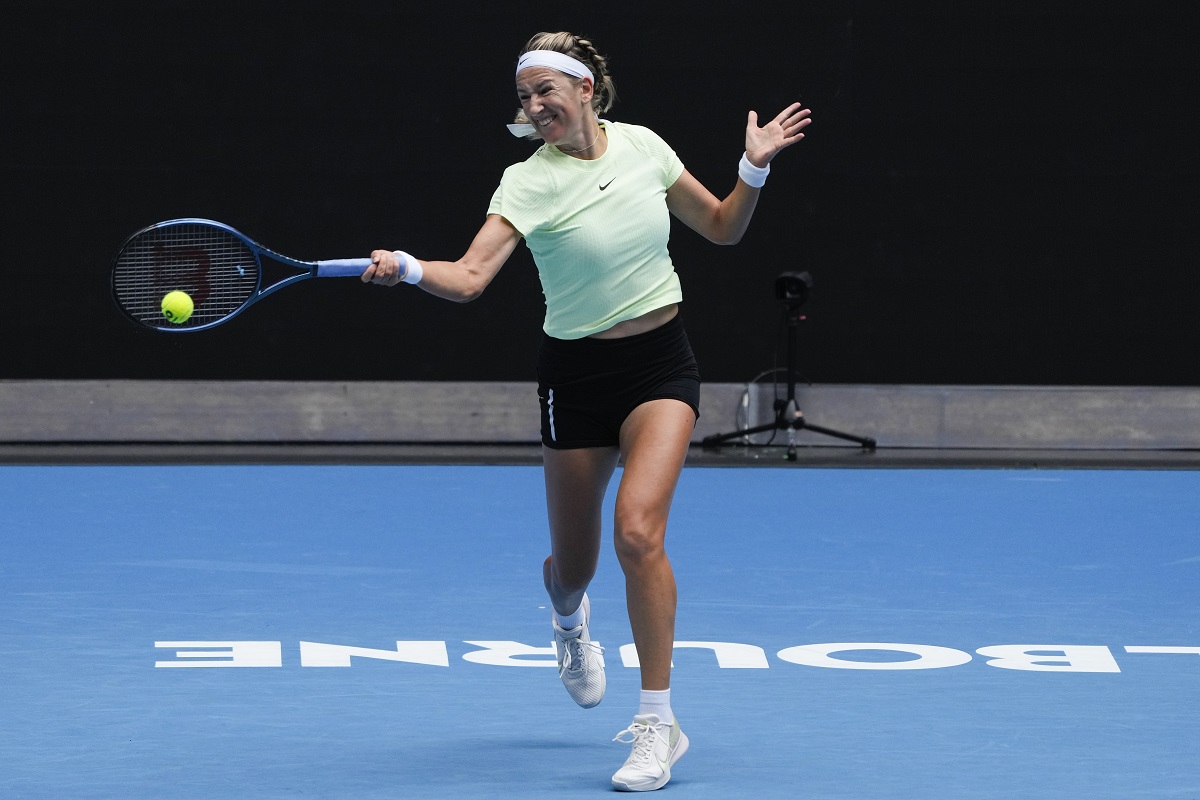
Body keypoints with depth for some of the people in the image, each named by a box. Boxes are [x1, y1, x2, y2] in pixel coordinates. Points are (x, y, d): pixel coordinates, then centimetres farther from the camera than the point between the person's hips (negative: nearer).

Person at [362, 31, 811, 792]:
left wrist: (755, 169, -7)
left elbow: (722, 228, 10)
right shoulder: (528, 181, -12)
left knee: (638, 528, -22)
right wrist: (407, 268, -45)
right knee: (573, 563, 10)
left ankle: (658, 723, -14)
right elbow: (470, 276, -27)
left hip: (661, 363, 0)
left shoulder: (642, 145, -2)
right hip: (577, 372, 0)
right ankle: (571, 621, 52)